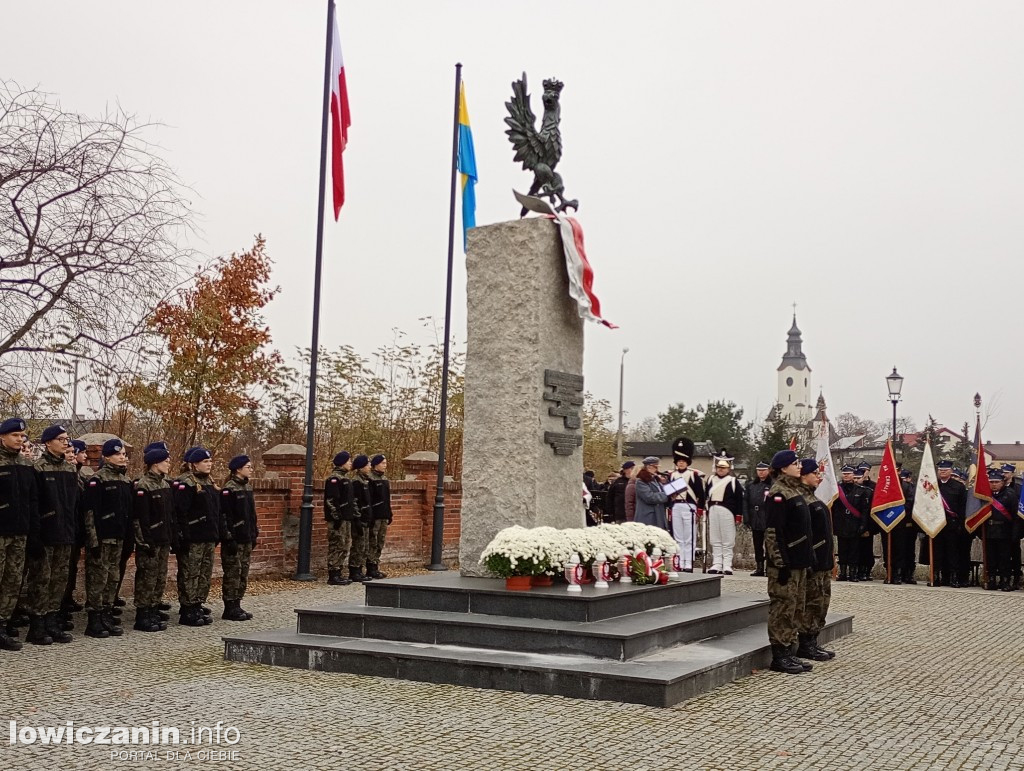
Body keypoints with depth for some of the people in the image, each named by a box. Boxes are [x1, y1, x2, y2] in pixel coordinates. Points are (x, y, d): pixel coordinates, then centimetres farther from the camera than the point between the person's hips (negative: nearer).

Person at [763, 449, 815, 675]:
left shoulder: (796, 490, 16)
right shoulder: (778, 494, -15)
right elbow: (774, 531, -20)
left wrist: (806, 558, 19)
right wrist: (781, 563, -22)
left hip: (799, 561, 10)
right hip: (785, 562, -10)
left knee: (796, 607, 13)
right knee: (783, 607, -5)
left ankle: (789, 652, 20)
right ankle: (779, 656, 1)